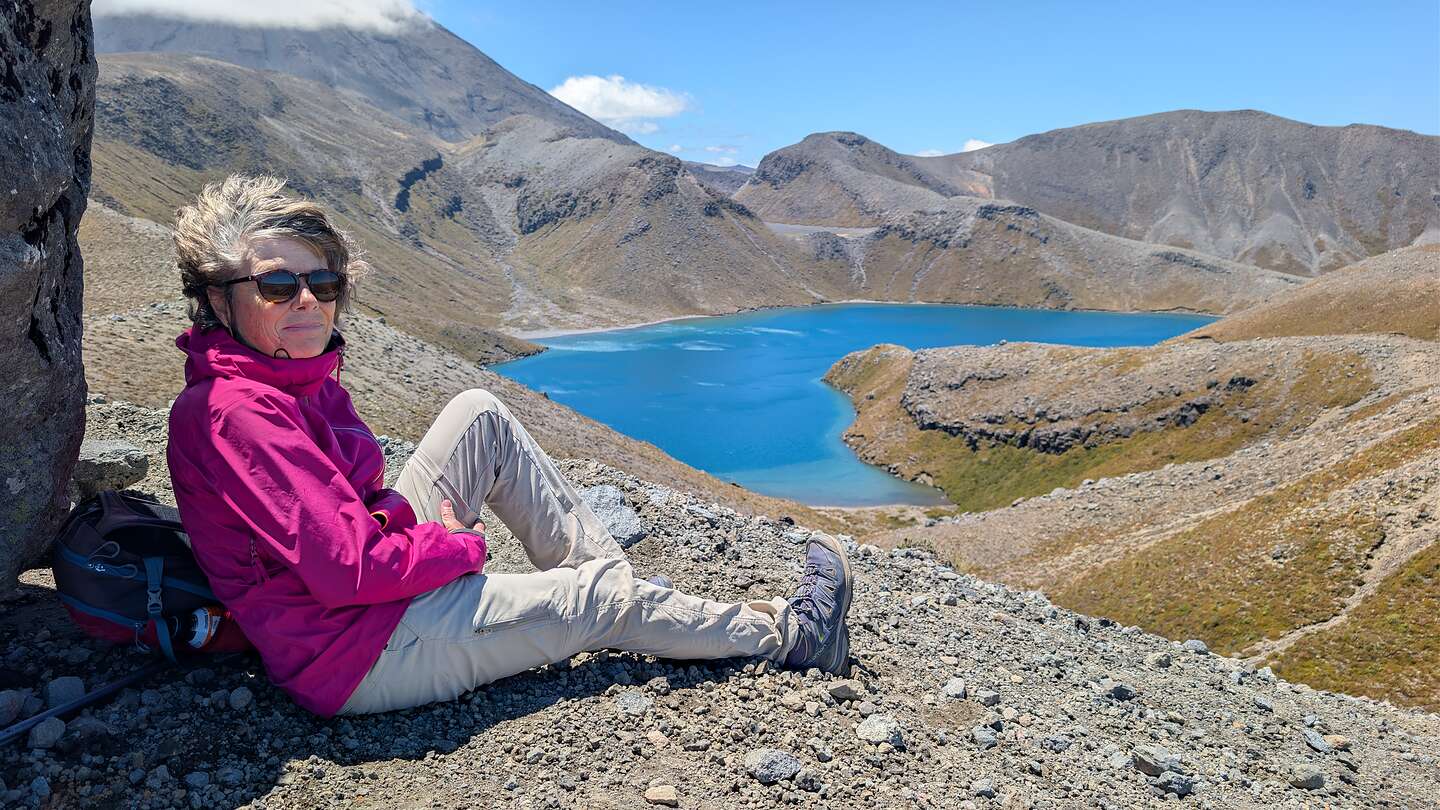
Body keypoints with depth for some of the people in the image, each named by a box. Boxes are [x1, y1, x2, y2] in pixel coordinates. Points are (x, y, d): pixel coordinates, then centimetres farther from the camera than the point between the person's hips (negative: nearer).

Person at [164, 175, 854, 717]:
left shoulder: (298, 380, 4)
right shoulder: (239, 412, -26)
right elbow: (347, 568, -31)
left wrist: (421, 530, -4)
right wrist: (460, 546, -14)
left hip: (372, 575, 9)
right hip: (353, 660, -9)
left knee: (482, 416, 2)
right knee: (597, 600, -4)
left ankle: (619, 588, 5)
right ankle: (785, 634, 17)